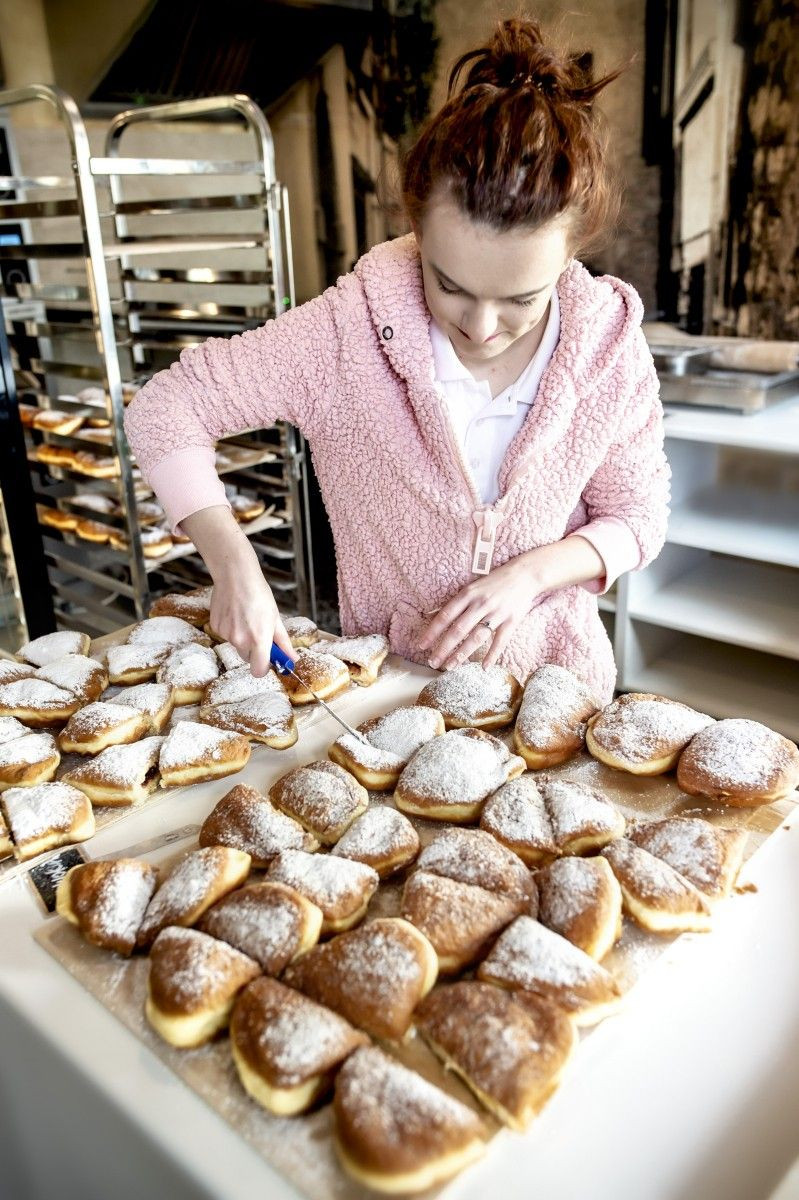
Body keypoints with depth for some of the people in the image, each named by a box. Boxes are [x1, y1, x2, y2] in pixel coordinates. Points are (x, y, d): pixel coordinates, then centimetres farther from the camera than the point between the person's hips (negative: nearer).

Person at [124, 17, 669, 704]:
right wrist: (232, 563, -24)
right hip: (388, 680, -1)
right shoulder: (350, 331, -18)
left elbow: (637, 518, 0)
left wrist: (530, 574, -18)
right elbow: (166, 407, -12)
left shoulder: (609, 347, -12)